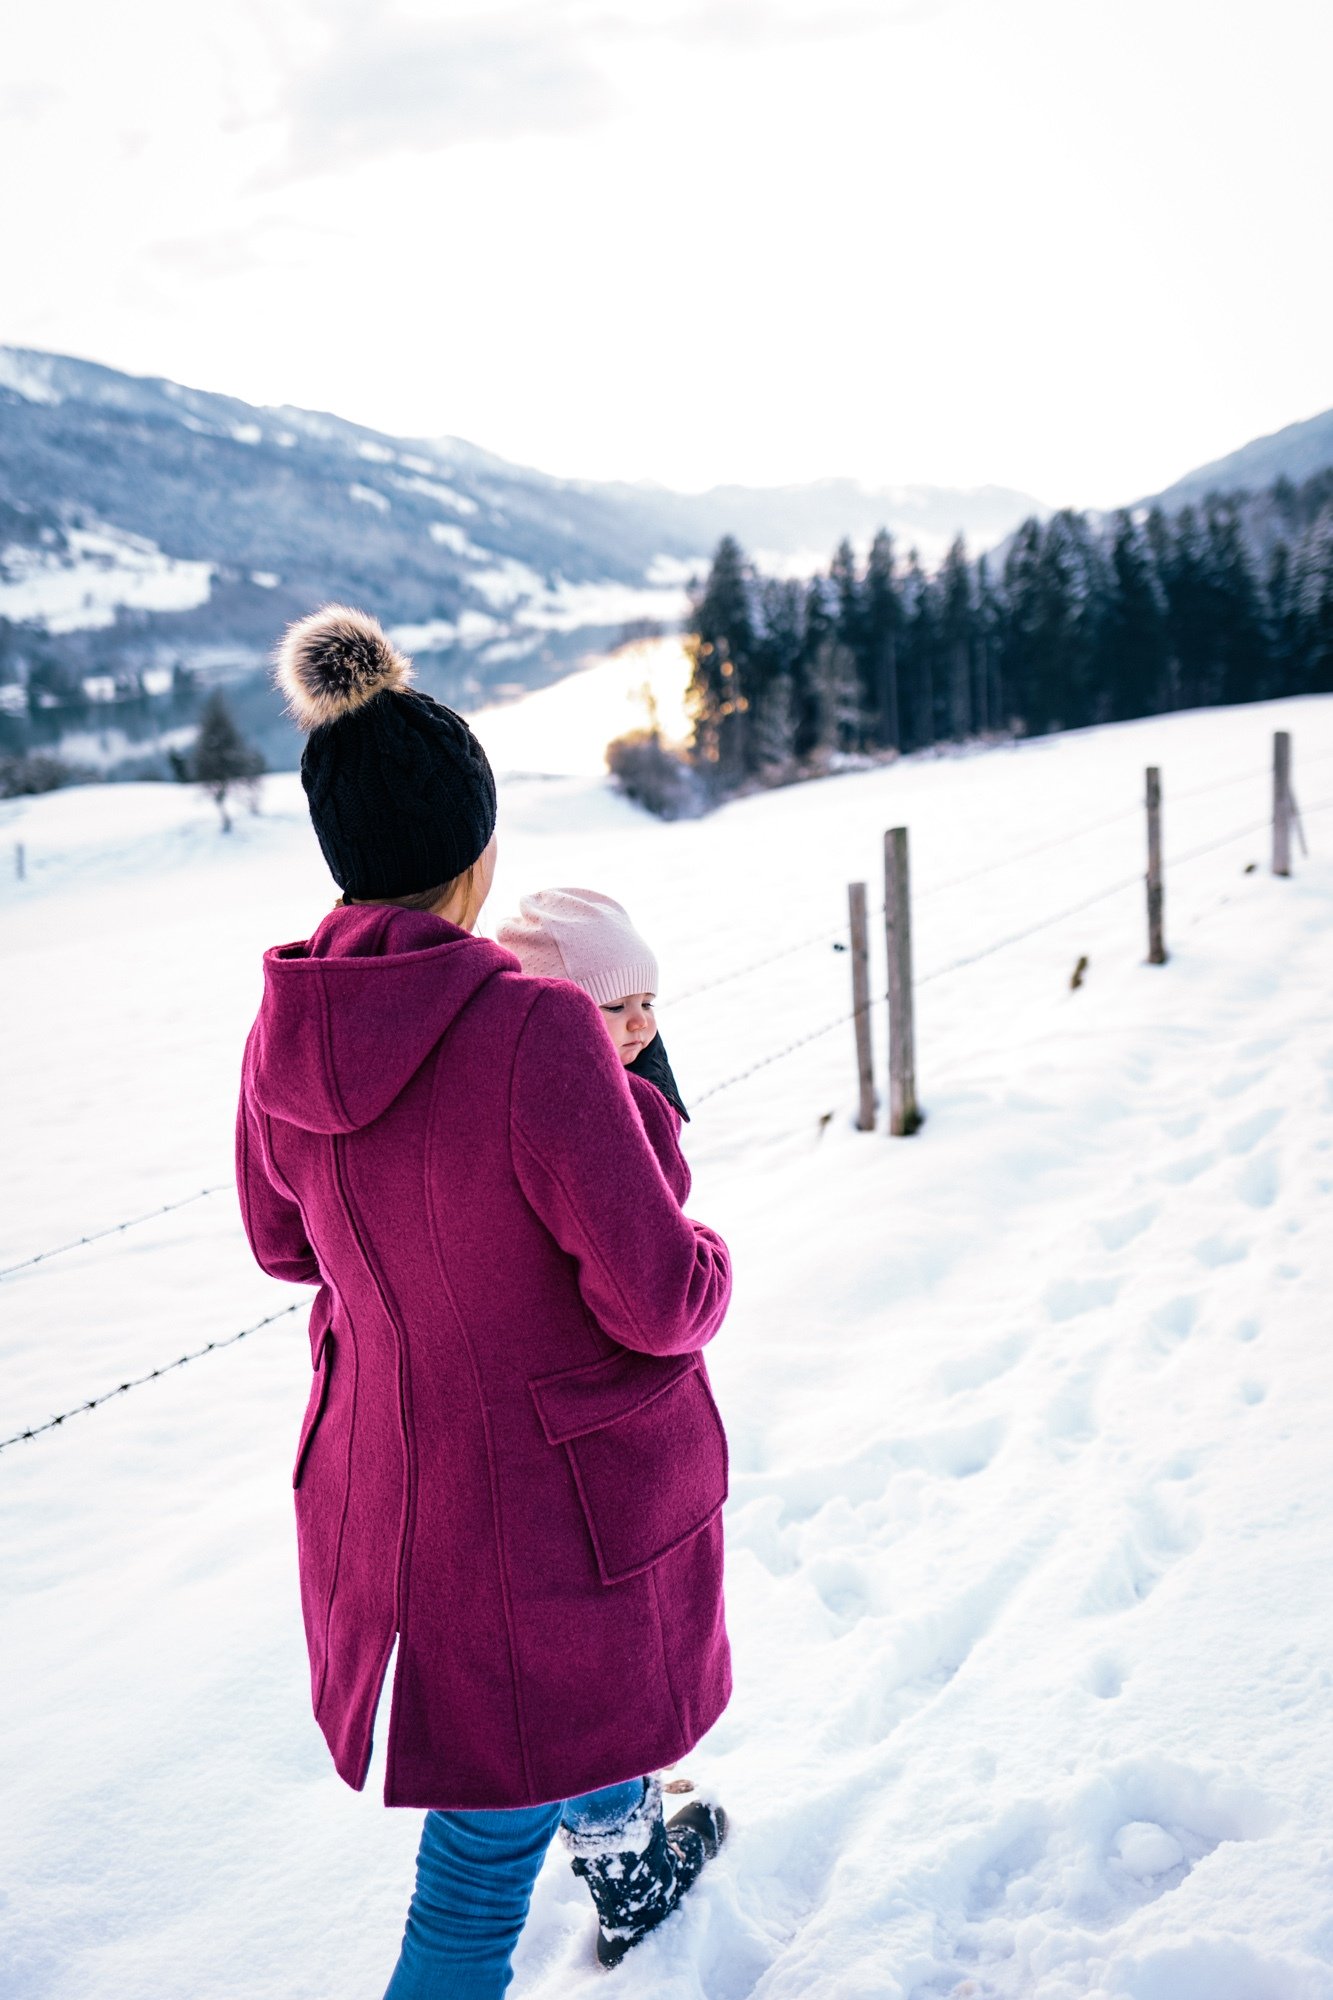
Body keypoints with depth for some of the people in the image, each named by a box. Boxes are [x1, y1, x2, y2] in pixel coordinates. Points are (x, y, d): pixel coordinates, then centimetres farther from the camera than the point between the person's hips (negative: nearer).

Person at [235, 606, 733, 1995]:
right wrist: (707, 1256, -1)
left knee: (584, 1685, 34)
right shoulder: (537, 1032, -29)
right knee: (483, 1855, 16)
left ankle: (633, 1875, 61)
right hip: (566, 1502, -6)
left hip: (382, 1486, 7)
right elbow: (659, 1297, -25)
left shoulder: (282, 1035, -9)